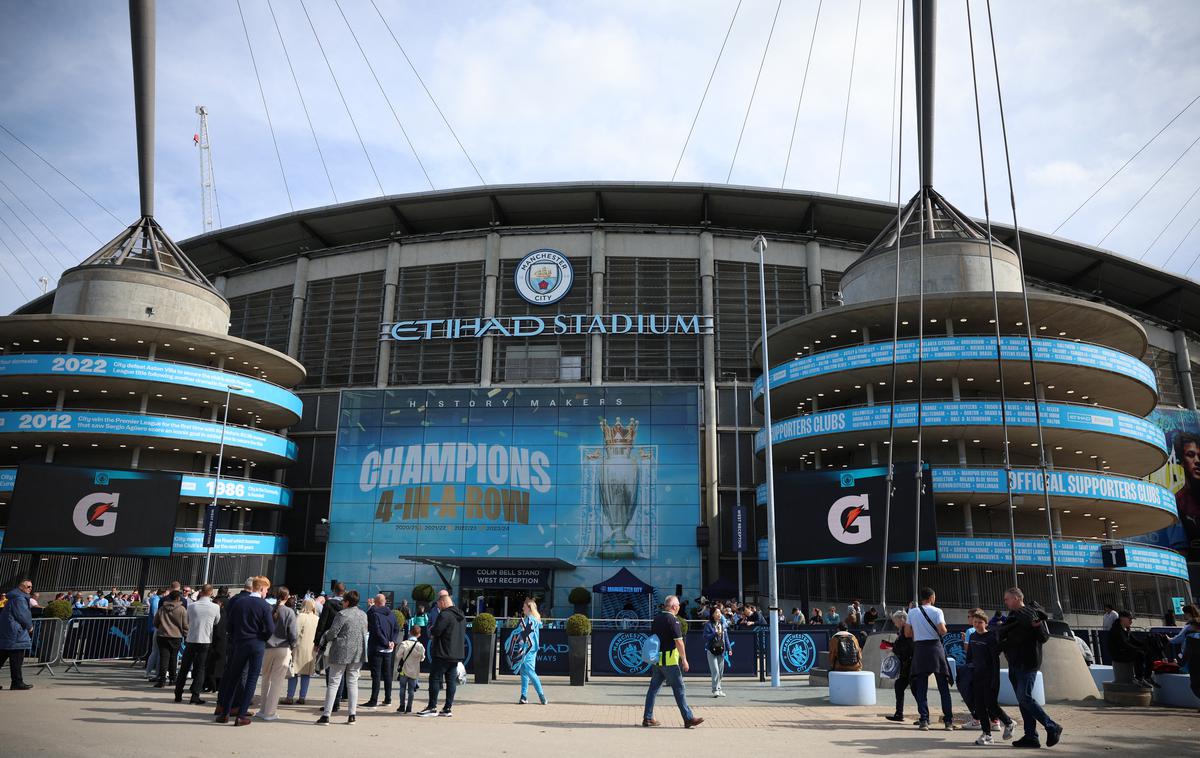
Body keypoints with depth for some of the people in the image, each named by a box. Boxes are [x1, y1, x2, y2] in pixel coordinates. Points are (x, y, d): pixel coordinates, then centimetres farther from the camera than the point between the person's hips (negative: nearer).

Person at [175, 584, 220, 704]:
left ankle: (178, 695, 17)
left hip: (191, 640, 2)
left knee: (184, 668, 13)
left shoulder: (191, 606, -3)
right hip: (206, 641, -2)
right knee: (200, 669, 5)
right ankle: (195, 697, 1)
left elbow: (188, 621, 12)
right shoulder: (215, 607, -8)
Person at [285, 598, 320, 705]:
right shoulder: (318, 619, 7)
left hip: (300, 647, -4)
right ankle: (302, 697, 8)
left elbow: (296, 632, -12)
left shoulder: (300, 616, -8)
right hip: (312, 649, 4)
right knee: (306, 673, 8)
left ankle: (290, 697, 1)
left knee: (294, 672, 1)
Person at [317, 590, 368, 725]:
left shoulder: (342, 614, -12)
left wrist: (325, 638, 7)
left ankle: (326, 715, 3)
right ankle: (352, 715, 10)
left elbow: (332, 633, -13)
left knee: (334, 683, 2)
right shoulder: (363, 615, 8)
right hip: (358, 653, 6)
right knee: (353, 682, 11)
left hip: (341, 652, -5)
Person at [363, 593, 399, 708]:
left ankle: (374, 700, -3)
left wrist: (387, 643, -12)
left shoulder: (373, 613, -12)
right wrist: (392, 641, -2)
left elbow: (376, 631, -18)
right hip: (388, 649, 6)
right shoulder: (391, 614, 7)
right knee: (387, 674, 12)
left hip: (376, 648, -6)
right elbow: (397, 628, 6)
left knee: (376, 675, -4)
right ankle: (388, 699, 18)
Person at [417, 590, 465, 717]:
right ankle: (448, 708, 10)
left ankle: (432, 707, 2)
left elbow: (435, 631, -21)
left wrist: (431, 629, 3)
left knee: (435, 679, 0)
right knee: (451, 680, 8)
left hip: (442, 654, -8)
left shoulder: (444, 615, -15)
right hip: (457, 654, 8)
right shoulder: (461, 616, 13)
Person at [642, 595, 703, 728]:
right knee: (679, 688, -2)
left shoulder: (656, 618, 12)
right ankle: (688, 718, 1)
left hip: (656, 659, 8)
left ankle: (647, 718, 13)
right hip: (669, 660, -8)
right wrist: (684, 659, -11)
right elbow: (678, 642, -15)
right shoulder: (673, 620, -12)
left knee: (653, 687, 11)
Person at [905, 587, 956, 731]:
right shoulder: (937, 611, -3)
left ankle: (924, 721, 0)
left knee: (921, 687, 5)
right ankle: (948, 721, 9)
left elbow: (907, 633, 5)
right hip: (935, 647, -2)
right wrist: (943, 632, 9)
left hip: (919, 649, 2)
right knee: (943, 687, 8)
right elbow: (942, 630, -13)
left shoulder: (912, 613, 6)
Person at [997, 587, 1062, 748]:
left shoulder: (1032, 614, -8)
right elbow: (1000, 633, 22)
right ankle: (1031, 737, 12)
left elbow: (1044, 637, -14)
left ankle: (1052, 727, 0)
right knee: (1022, 700, 8)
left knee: (1025, 698, -12)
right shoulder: (1012, 616, 17)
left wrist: (1038, 626, -31)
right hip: (1014, 664, 8)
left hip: (1027, 664, -8)